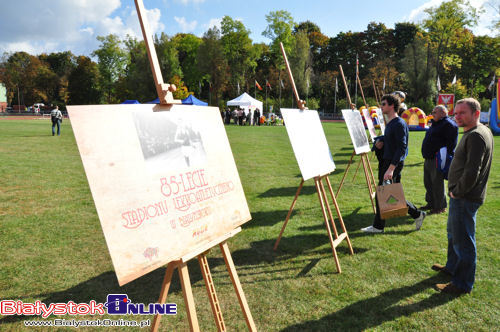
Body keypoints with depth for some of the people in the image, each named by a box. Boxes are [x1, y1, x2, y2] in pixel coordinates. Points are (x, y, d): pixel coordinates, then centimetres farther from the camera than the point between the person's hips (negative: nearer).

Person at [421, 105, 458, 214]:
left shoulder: (448, 124, -12)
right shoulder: (436, 124, 19)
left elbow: (451, 144, -19)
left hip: (438, 160, -10)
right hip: (428, 159, 10)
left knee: (437, 184, -2)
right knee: (428, 183, 16)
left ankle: (441, 207, 10)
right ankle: (431, 203, 29)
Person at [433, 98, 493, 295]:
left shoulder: (476, 136, -22)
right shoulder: (482, 131, 13)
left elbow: (472, 172, -27)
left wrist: (457, 192, -14)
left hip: (465, 198, -11)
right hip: (461, 197, 11)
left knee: (463, 241, -1)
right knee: (453, 234, 25)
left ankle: (462, 285, 11)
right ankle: (453, 267, 43)